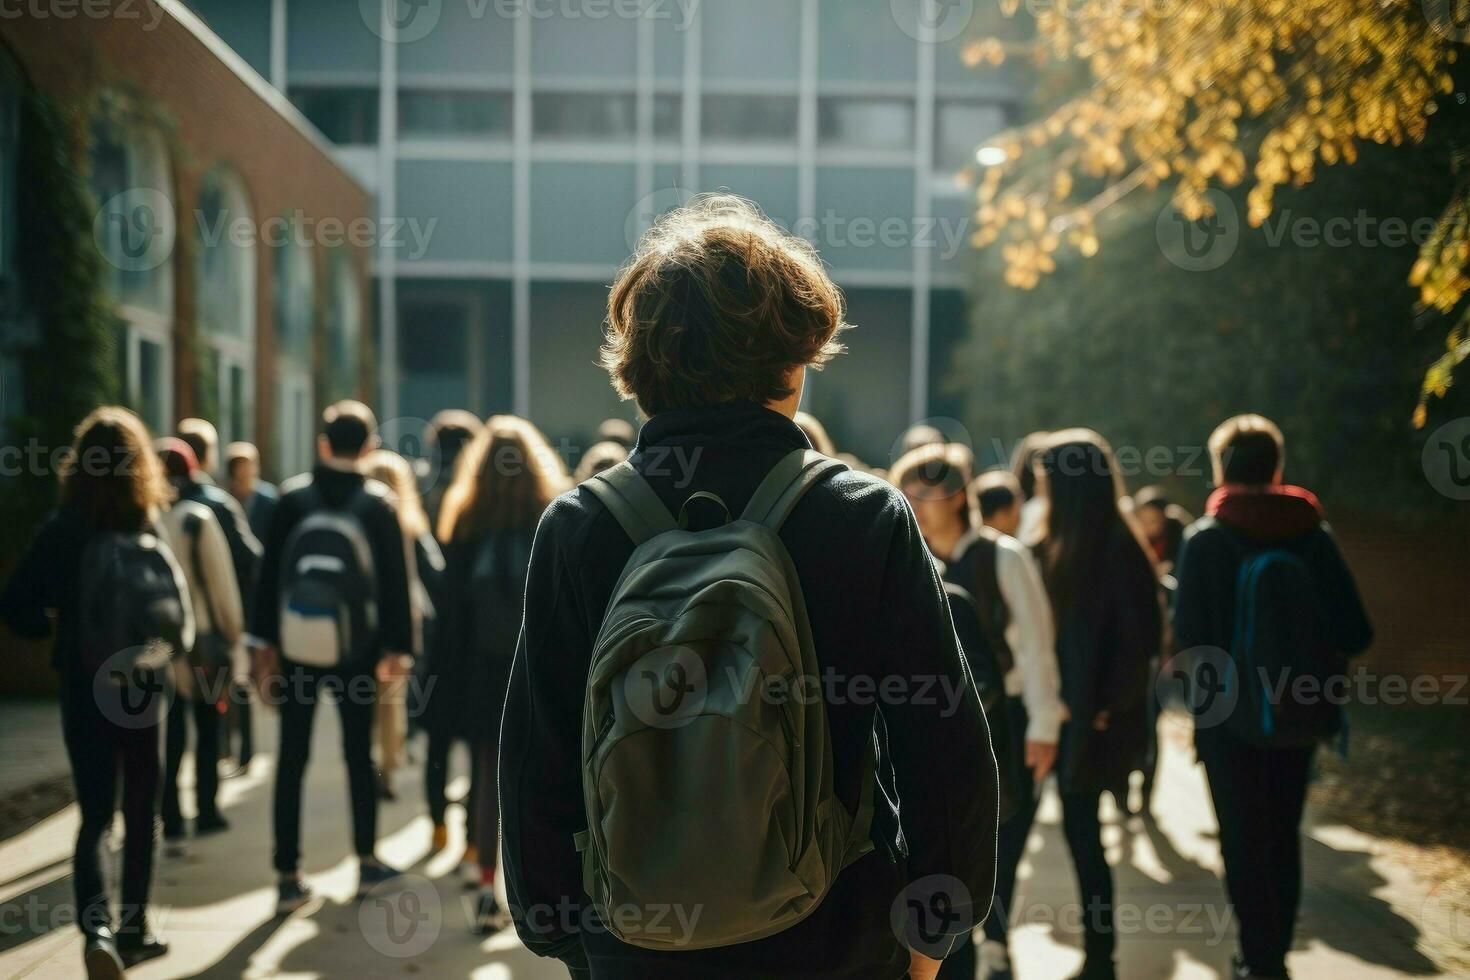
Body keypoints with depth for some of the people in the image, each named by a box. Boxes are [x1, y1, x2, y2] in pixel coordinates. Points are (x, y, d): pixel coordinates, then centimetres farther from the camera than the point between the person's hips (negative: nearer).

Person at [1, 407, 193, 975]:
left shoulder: (61, 531, -7)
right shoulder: (153, 534, -11)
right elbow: (180, 621, -14)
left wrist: (58, 626, 11)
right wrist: (168, 649, 7)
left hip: (82, 690, 1)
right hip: (142, 691, -1)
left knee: (94, 816, 5)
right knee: (140, 813, 15)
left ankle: (97, 927, -15)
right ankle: (133, 929, 23)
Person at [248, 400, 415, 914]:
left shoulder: (293, 496, -2)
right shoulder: (378, 504, -4)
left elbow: (269, 572, 0)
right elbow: (395, 578, -3)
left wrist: (264, 643, 7)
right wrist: (396, 647, 5)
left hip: (296, 646, 1)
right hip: (355, 649, 0)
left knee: (291, 758, 4)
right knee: (359, 753, 13)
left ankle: (288, 878, 5)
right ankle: (367, 862, 21)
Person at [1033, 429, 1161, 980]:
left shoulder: (1117, 549, -13)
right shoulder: (1056, 548, 10)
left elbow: (1141, 636, -16)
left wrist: (1108, 705, -13)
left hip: (1095, 717, -7)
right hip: (1063, 710, 7)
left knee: (1082, 831, -2)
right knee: (1078, 830, 12)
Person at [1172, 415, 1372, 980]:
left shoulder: (1205, 539, -11)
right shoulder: (1315, 535, -5)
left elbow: (1188, 634, -16)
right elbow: (1355, 634, -8)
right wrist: (1309, 648, 11)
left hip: (1230, 716, -3)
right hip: (1299, 715, 3)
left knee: (1243, 840, 8)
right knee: (1284, 836, 19)